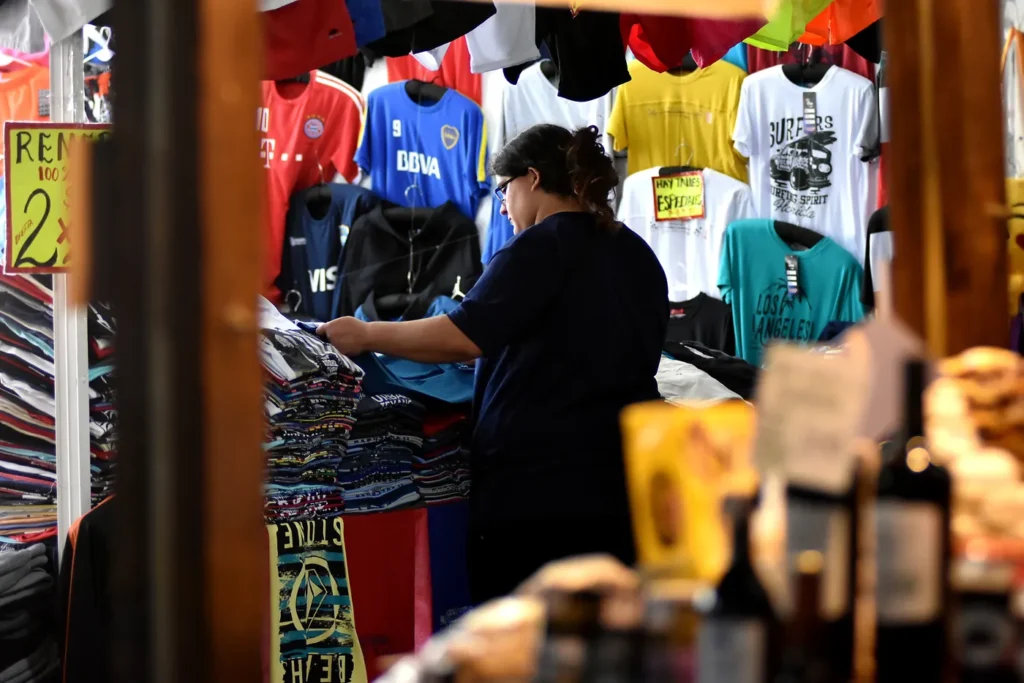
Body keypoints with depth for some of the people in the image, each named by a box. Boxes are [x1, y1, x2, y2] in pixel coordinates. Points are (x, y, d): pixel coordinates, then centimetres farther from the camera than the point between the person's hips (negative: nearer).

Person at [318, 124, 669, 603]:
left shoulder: (542, 247, -10)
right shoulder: (638, 255, 14)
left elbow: (462, 338, -18)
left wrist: (365, 336, -8)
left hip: (534, 485, -8)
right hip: (621, 483, 8)